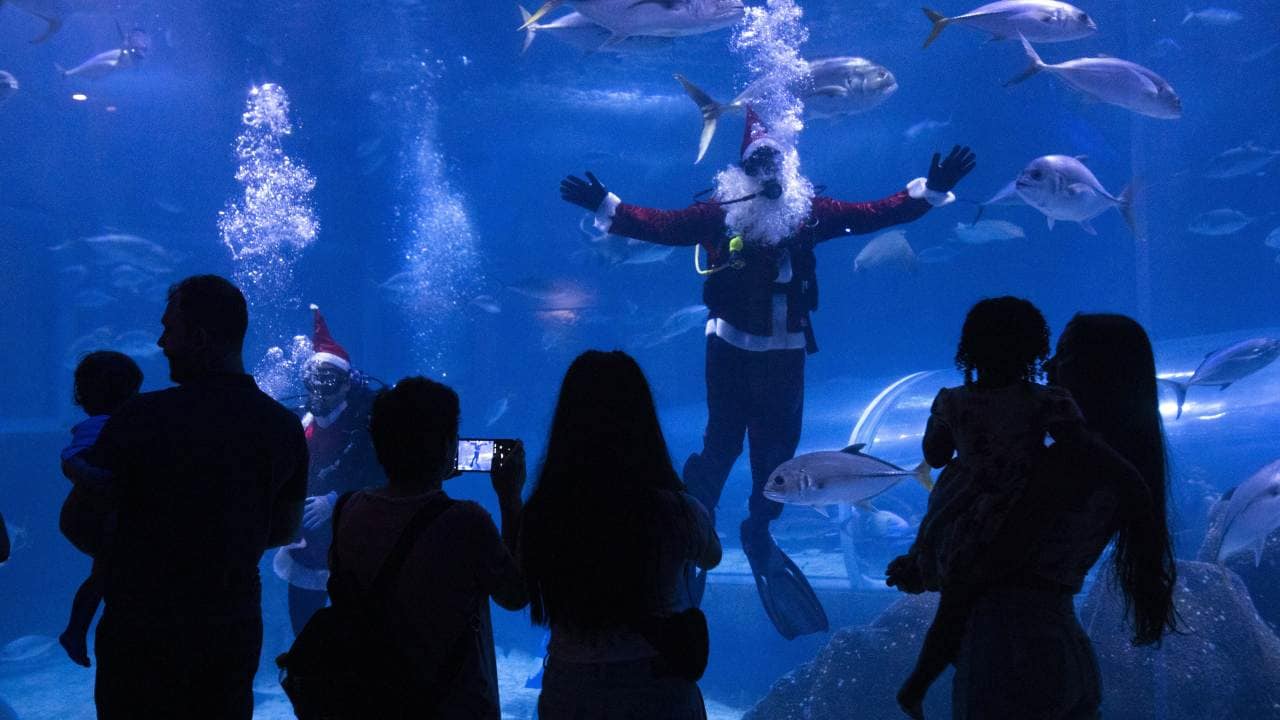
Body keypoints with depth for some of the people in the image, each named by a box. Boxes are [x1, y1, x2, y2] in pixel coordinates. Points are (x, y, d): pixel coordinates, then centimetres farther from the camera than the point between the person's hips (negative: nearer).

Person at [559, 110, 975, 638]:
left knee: (777, 445, 8)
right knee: (722, 443, -2)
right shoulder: (719, 214, -4)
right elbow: (659, 225, -12)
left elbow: (878, 214, 1)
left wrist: (931, 190, -7)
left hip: (786, 350, 2)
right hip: (731, 346, -2)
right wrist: (605, 206, -24)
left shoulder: (810, 213, 2)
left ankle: (759, 530, 29)